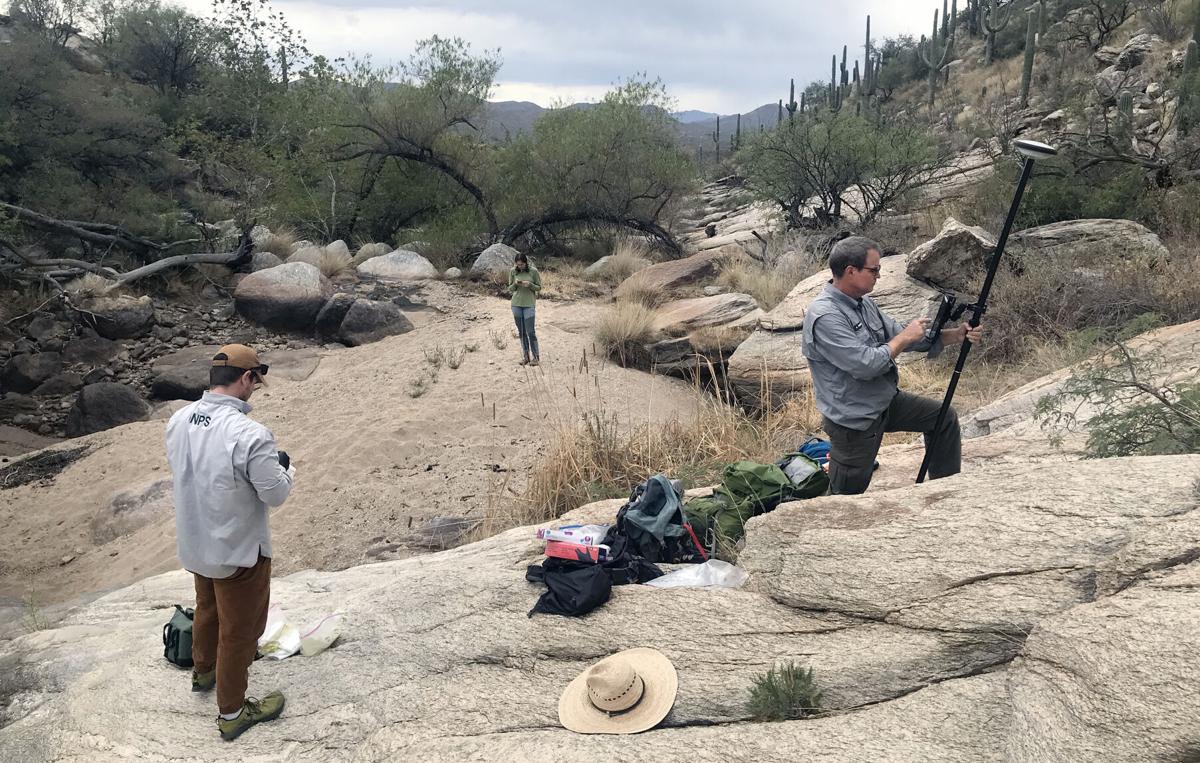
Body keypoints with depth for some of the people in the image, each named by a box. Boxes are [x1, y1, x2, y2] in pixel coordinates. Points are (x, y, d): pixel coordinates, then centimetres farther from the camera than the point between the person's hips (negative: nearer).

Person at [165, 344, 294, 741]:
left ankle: (204, 671, 55)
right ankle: (232, 712, 29)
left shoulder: (178, 420, -9)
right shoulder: (250, 435, -33)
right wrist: (287, 470, 0)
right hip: (238, 552, -7)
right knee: (238, 630, 12)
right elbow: (275, 494, -22)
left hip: (194, 544, 7)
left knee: (207, 609, 31)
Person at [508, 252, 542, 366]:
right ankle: (526, 356, 14)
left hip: (529, 304, -3)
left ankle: (536, 357, 3)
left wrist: (530, 285, -18)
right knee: (521, 332, 7)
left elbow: (539, 287, 1)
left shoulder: (533, 271, -5)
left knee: (530, 332, -6)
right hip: (516, 304, 3)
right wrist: (515, 284, -12)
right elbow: (510, 289, 9)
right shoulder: (513, 271, 3)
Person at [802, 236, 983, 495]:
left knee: (944, 417, 14)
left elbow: (899, 338, 9)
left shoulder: (864, 303, 4)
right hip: (854, 419, -9)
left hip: (886, 401, 9)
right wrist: (905, 337, -15)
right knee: (846, 495, 2)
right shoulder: (824, 316, -26)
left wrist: (957, 335, -1)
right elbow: (865, 365, -30)